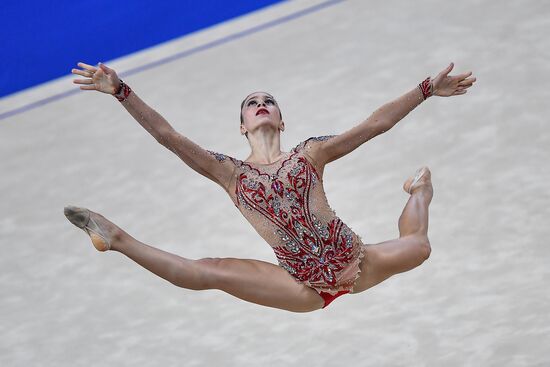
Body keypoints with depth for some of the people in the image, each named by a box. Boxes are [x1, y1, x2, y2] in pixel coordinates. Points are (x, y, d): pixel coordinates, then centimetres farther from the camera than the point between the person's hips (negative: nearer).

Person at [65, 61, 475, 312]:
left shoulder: (311, 152, 7)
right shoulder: (230, 172, 5)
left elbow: (375, 123, 7)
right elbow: (168, 136, -2)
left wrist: (427, 89, 5)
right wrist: (121, 91, -11)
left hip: (356, 265, 2)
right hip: (305, 288, -1)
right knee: (207, 271, -16)